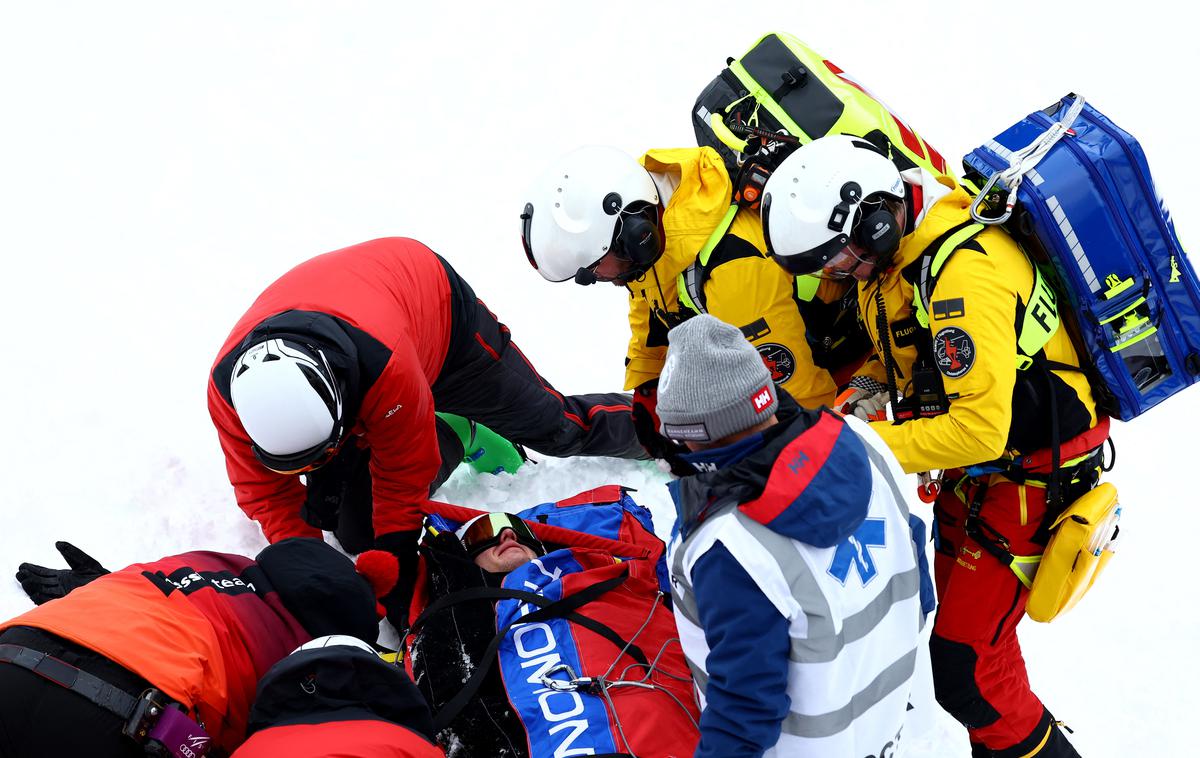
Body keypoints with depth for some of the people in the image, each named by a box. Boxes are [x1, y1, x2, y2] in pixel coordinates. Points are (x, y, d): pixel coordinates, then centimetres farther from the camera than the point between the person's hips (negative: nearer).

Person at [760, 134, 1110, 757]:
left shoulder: (966, 274, -32)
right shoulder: (896, 246, -2)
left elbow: (979, 429, -35)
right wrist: (870, 387, -5)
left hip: (1031, 472, -10)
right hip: (975, 466, 10)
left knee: (962, 665, -10)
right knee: (956, 619, 20)